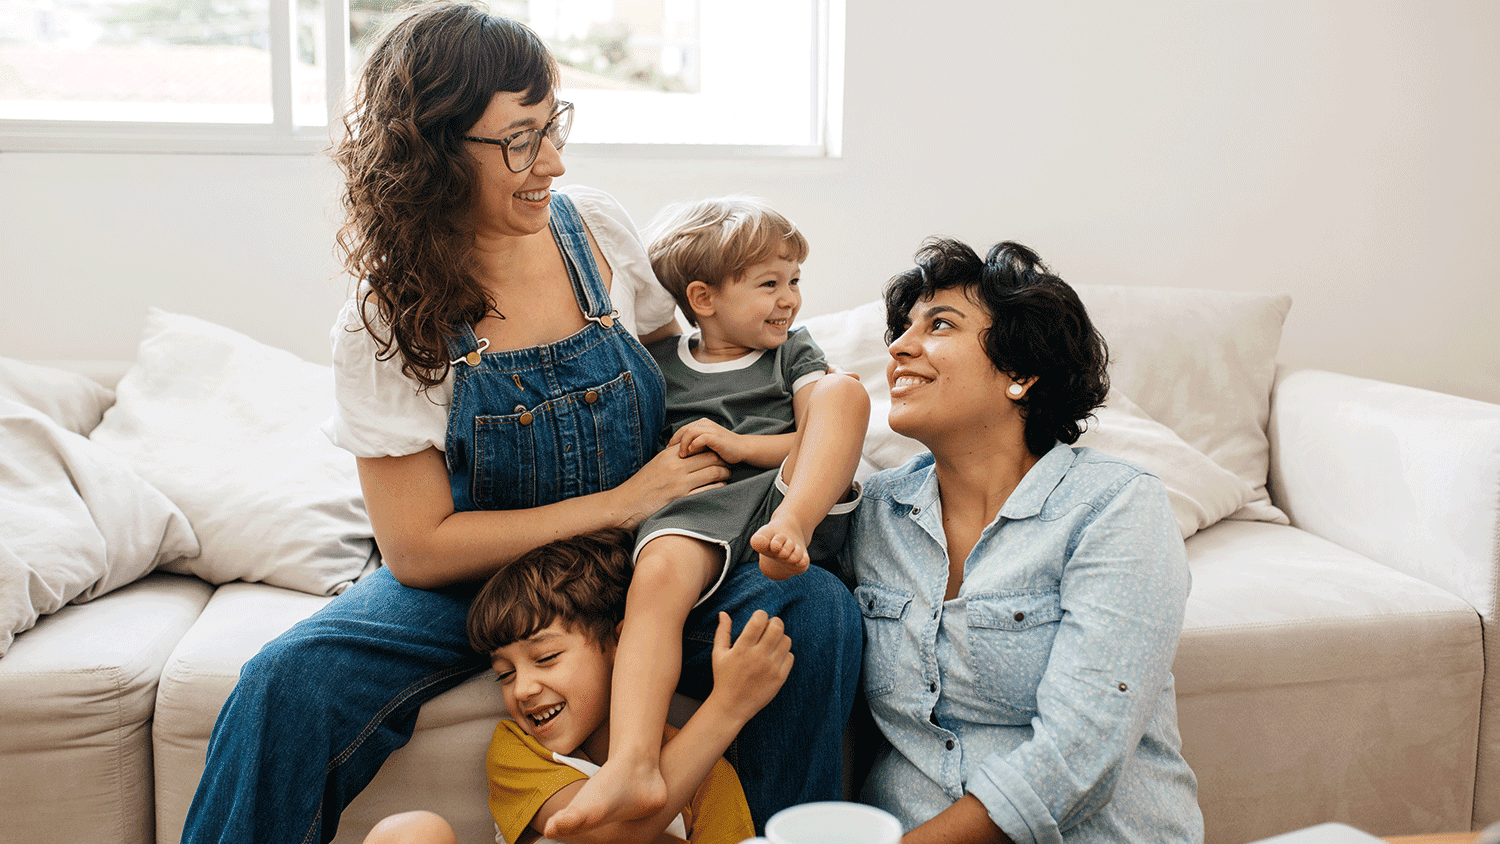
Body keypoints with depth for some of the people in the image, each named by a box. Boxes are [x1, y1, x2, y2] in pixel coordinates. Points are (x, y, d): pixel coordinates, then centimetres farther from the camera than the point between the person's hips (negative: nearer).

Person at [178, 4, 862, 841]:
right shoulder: (384, 324, -14)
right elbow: (419, 549, -14)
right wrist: (617, 504, -19)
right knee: (289, 685, -29)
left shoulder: (598, 225, -5)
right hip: (471, 577, -2)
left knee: (819, 611, -24)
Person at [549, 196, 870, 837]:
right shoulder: (657, 363, 19)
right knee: (658, 569, -35)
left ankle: (790, 527, -37)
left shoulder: (792, 351, 22)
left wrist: (739, 444, -3)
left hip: (797, 493, 1)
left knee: (844, 390, -19)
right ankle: (632, 765, -47)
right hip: (701, 511, -1)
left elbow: (826, 438, 9)